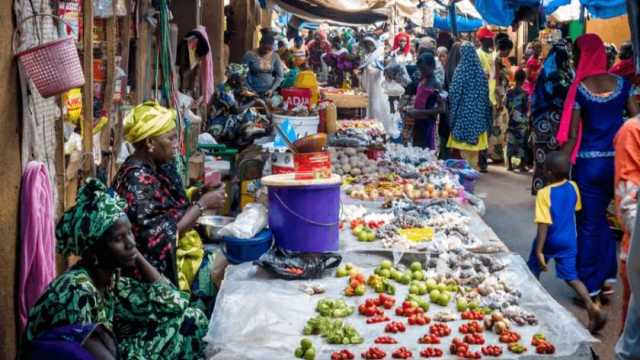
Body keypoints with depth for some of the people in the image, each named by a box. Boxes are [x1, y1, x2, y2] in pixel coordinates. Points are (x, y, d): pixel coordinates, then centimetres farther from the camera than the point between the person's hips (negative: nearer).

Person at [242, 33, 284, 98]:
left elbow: (280, 76, 6)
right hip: (252, 92, -2)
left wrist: (272, 89, -7)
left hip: (268, 93, 2)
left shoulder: (275, 57, 2)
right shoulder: (250, 55, -7)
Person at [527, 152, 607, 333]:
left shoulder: (544, 193, -21)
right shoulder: (573, 187, -5)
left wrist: (539, 251, -22)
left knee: (533, 270, 20)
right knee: (571, 277, 6)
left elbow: (544, 224, -24)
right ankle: (592, 306, -12)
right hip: (569, 241, 4)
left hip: (549, 241, -4)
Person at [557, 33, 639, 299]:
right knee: (601, 218, 20)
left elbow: (572, 135, -11)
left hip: (589, 162, -4)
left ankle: (589, 287, 13)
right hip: (617, 160, 4)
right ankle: (607, 276, 19)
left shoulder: (580, 88, -10)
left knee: (589, 224, 6)